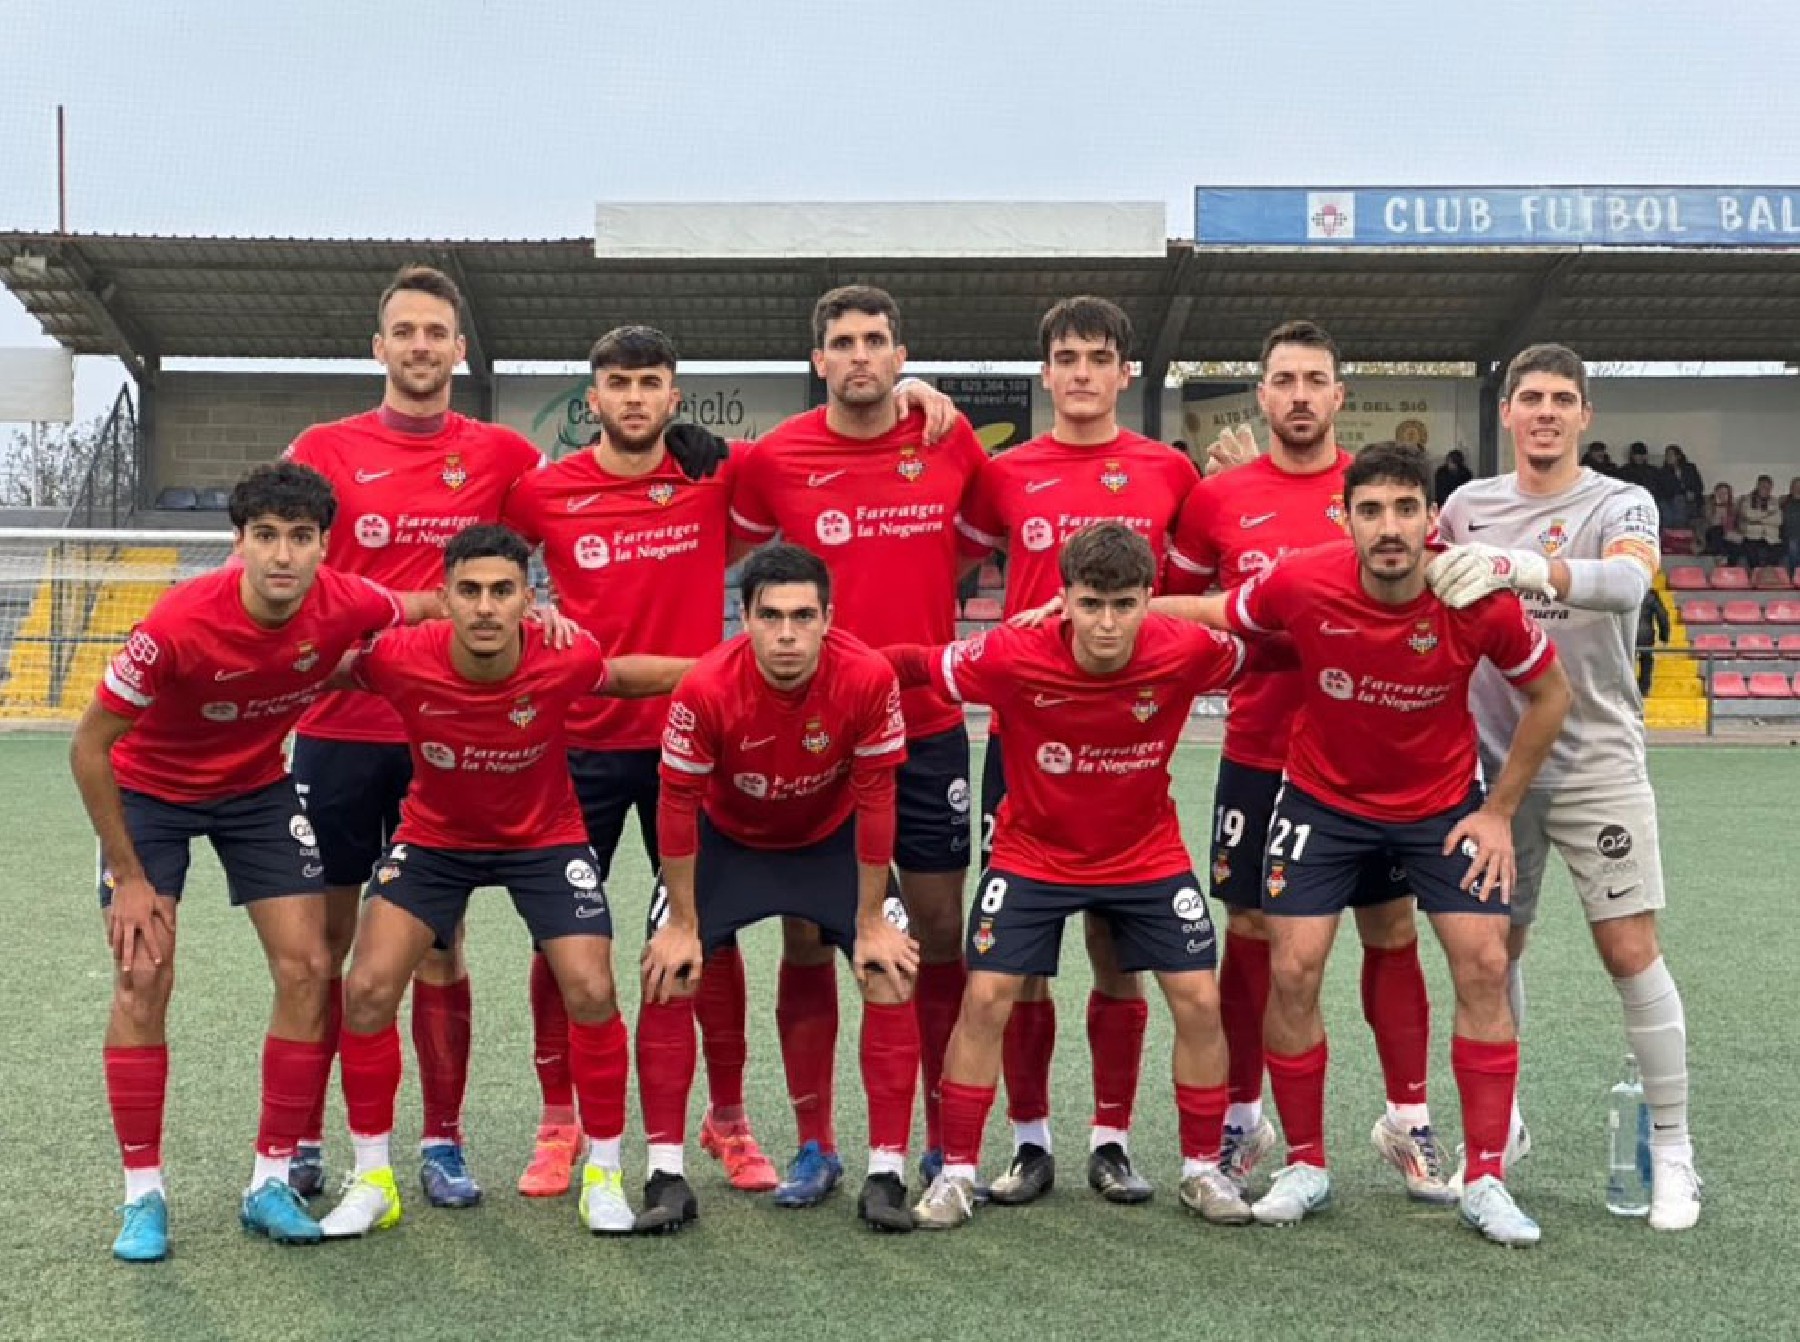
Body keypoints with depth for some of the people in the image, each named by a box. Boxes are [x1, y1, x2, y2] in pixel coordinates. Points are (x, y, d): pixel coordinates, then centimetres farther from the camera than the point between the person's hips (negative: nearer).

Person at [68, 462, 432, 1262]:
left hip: (258, 786, 3)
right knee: (143, 980, -10)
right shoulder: (180, 624, -34)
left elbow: (435, 608, 0)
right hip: (149, 787, -3)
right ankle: (143, 1195, 3)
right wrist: (131, 877, -17)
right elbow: (89, 746, -21)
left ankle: (271, 1182, 7)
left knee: (306, 969, -5)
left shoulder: (345, 606, -25)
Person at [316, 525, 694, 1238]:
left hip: (545, 837, -1)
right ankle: (372, 1179, 9)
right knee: (368, 988, -10)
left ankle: (604, 1174, 9)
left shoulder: (564, 662, -29)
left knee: (591, 993, -12)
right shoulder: (400, 660, -29)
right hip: (432, 836, 1)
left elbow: (623, 675, -4)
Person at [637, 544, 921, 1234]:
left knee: (891, 973, -11)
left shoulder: (868, 678, -31)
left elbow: (874, 801, -19)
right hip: (727, 837, 0)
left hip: (833, 836, 0)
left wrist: (870, 923, -13)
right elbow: (678, 805, -19)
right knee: (667, 975, -11)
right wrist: (683, 925, -12)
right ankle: (666, 1174, 1)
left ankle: (886, 1173, 0)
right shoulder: (706, 689, -32)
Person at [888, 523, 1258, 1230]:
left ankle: (1202, 1169, 17)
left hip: (1148, 854, 1)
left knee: (1199, 1001, -3)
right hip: (1031, 853, -1)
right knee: (985, 1000, -6)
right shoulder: (1012, 656, -28)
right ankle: (956, 1172, 10)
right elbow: (910, 664, -15)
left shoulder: (1185, 652, -23)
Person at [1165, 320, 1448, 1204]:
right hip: (1258, 758, 0)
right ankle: (1241, 1122, 22)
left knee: (1392, 933, 6)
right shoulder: (1219, 499, 2)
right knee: (1250, 937, 7)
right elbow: (1170, 603, 13)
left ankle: (1409, 1122, 21)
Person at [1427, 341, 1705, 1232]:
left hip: (1596, 764, -3)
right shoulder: (1468, 506, 5)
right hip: (1493, 764, 3)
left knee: (1630, 951, -5)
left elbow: (1626, 582, -29)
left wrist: (1518, 565, -45)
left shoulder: (1621, 506, -6)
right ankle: (1500, 1123, 26)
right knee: (1495, 949, 8)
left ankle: (1671, 1148, 9)